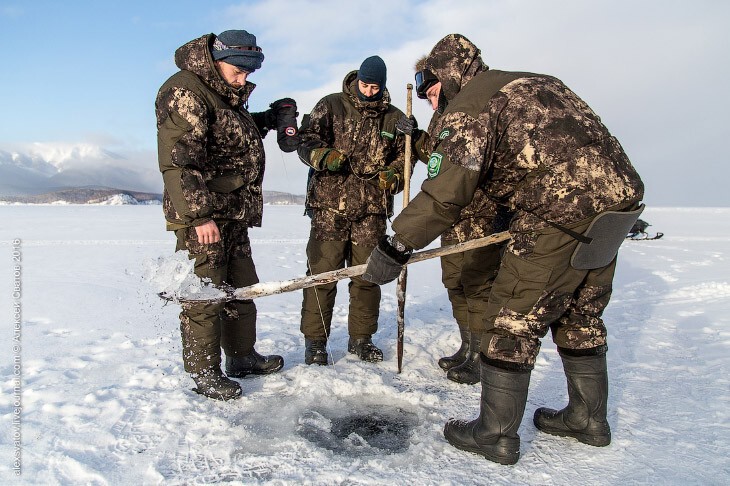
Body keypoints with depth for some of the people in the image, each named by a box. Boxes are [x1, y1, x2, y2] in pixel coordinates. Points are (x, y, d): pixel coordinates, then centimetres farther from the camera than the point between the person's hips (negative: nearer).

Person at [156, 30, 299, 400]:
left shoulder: (227, 94, 18)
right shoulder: (184, 92, -12)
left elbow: (242, 131, 37)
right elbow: (178, 162, -21)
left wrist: (273, 116, 19)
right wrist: (199, 215, -25)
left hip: (234, 216, 10)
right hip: (201, 218, -10)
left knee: (242, 289, 16)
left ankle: (241, 356, 30)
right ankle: (204, 372, 11)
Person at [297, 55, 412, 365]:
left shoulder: (394, 118, 13)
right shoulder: (330, 106, 6)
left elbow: (404, 156, 19)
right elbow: (306, 141, 0)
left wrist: (393, 176, -2)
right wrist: (323, 156, -21)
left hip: (372, 207, 3)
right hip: (330, 204, -3)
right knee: (322, 273, -3)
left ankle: (361, 338, 25)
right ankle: (314, 341, 11)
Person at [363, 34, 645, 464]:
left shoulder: (469, 104, -3)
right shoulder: (533, 82, 24)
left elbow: (447, 191, -15)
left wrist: (396, 246, -11)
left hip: (562, 212, -9)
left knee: (513, 322, 1)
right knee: (580, 317, 21)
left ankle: (496, 435, 12)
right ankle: (589, 419, 35)